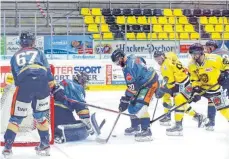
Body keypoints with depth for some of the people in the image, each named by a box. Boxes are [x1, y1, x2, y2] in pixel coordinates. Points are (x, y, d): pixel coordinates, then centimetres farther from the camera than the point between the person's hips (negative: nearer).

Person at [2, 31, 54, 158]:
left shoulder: (15, 57, 29)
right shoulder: (38, 52, 25)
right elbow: (46, 68, 10)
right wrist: (51, 81, 8)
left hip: (24, 85, 0)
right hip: (42, 83, 0)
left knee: (16, 117, 9)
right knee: (40, 115, 19)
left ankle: (7, 147, 4)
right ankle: (45, 144, 22)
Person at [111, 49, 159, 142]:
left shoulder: (129, 66, -25)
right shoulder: (131, 58, 4)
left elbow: (132, 85, -27)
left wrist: (125, 100, -23)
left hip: (150, 83, -11)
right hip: (143, 83, 11)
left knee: (140, 105, -22)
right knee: (133, 105, 15)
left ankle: (146, 130, -27)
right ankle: (135, 127, 29)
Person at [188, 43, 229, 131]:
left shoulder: (213, 59, -27)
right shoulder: (192, 65, -12)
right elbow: (194, 80, -7)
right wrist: (196, 91, -19)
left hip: (215, 86, -4)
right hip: (201, 86, 5)